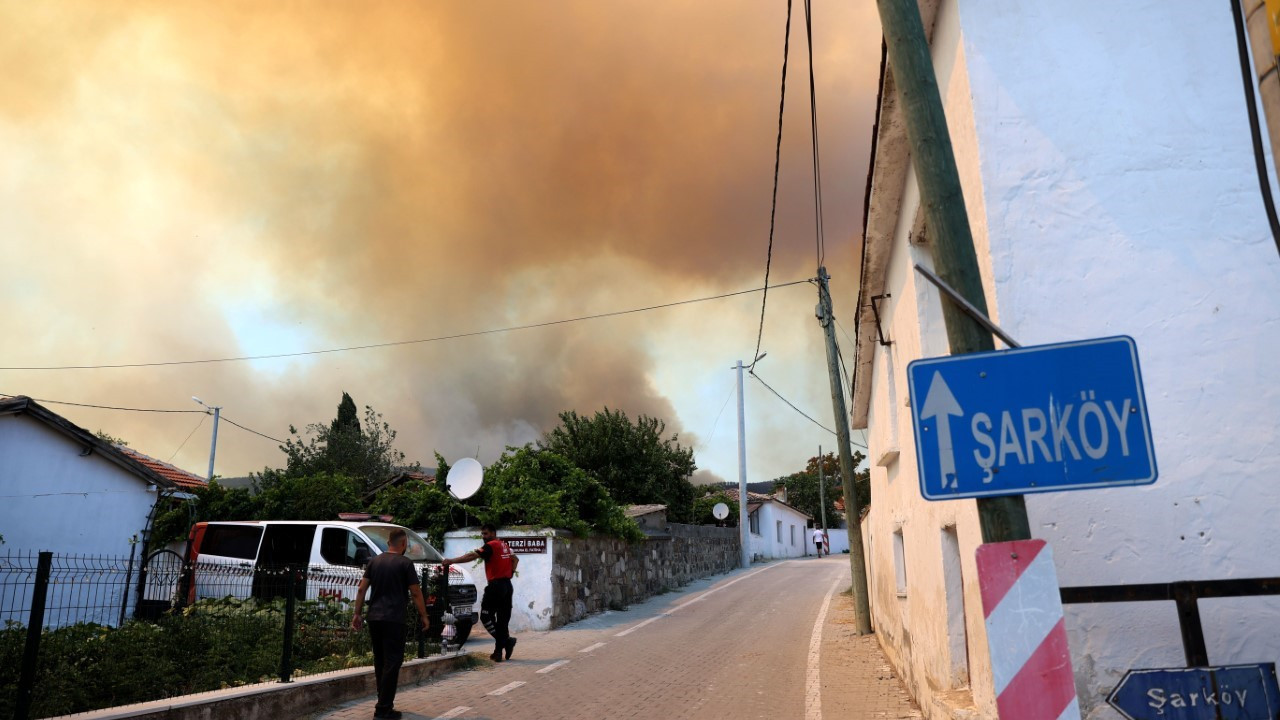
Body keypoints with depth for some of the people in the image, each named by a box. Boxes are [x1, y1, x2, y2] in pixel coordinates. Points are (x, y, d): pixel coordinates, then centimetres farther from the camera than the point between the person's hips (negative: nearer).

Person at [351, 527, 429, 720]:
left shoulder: (374, 562, 11)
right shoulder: (405, 563, -5)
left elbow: (361, 589, 8)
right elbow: (415, 592, -6)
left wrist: (357, 613, 13)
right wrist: (423, 616, 3)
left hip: (374, 618, 6)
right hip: (393, 619, -6)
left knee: (380, 661, 16)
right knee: (392, 662, -3)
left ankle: (384, 702, 22)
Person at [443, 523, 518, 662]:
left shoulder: (491, 546, -9)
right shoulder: (504, 546, 18)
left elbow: (472, 555, -20)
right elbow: (515, 559, 30)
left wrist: (452, 561, -24)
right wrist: (511, 572, 18)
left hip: (496, 585, -8)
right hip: (507, 585, 8)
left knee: (486, 616, -3)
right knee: (502, 618, 7)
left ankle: (506, 640, -10)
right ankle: (499, 651, 9)